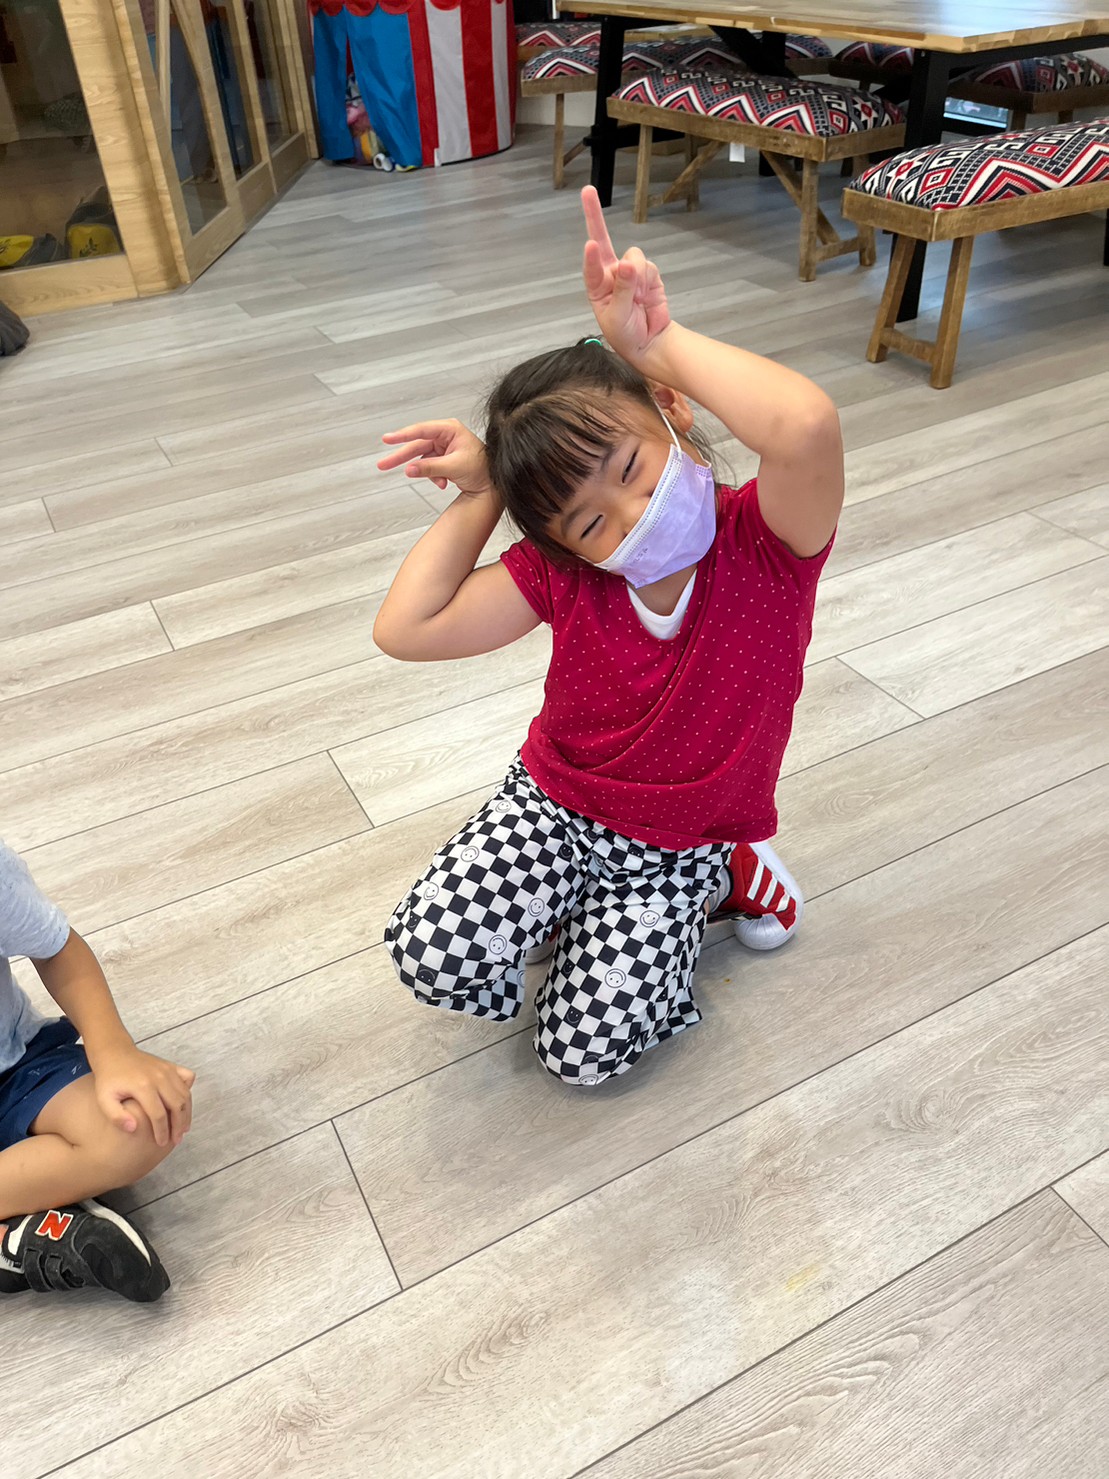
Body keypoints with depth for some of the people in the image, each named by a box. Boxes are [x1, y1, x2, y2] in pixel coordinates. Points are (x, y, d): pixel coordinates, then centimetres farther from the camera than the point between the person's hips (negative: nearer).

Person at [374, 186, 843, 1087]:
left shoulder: (768, 540, -23)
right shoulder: (561, 572, -13)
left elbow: (806, 426, -48)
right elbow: (406, 630, -18)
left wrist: (658, 339, -38)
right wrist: (478, 497, -17)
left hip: (677, 843, -2)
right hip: (553, 802, 2)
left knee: (586, 1050, -9)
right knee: (431, 954, -19)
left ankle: (713, 878, 15)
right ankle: (574, 897, 13)